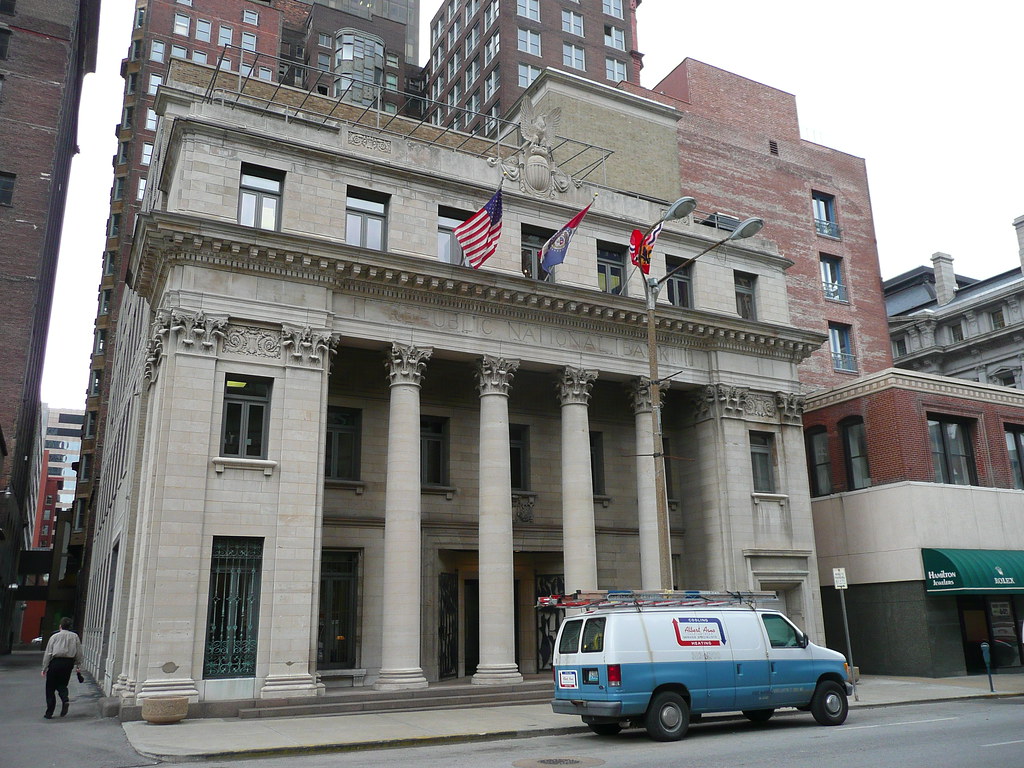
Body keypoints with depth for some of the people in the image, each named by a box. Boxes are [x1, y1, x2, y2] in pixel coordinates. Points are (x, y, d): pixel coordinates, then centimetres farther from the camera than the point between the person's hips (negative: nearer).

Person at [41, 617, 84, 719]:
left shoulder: (54, 636, 2)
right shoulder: (75, 637, 7)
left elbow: (48, 653, 2)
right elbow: (79, 653, 6)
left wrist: (44, 668, 7)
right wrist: (78, 666, 13)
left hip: (55, 662, -2)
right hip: (69, 663, 2)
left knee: (50, 688, 9)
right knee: (62, 684, 18)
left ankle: (49, 713, 9)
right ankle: (65, 700, -11)